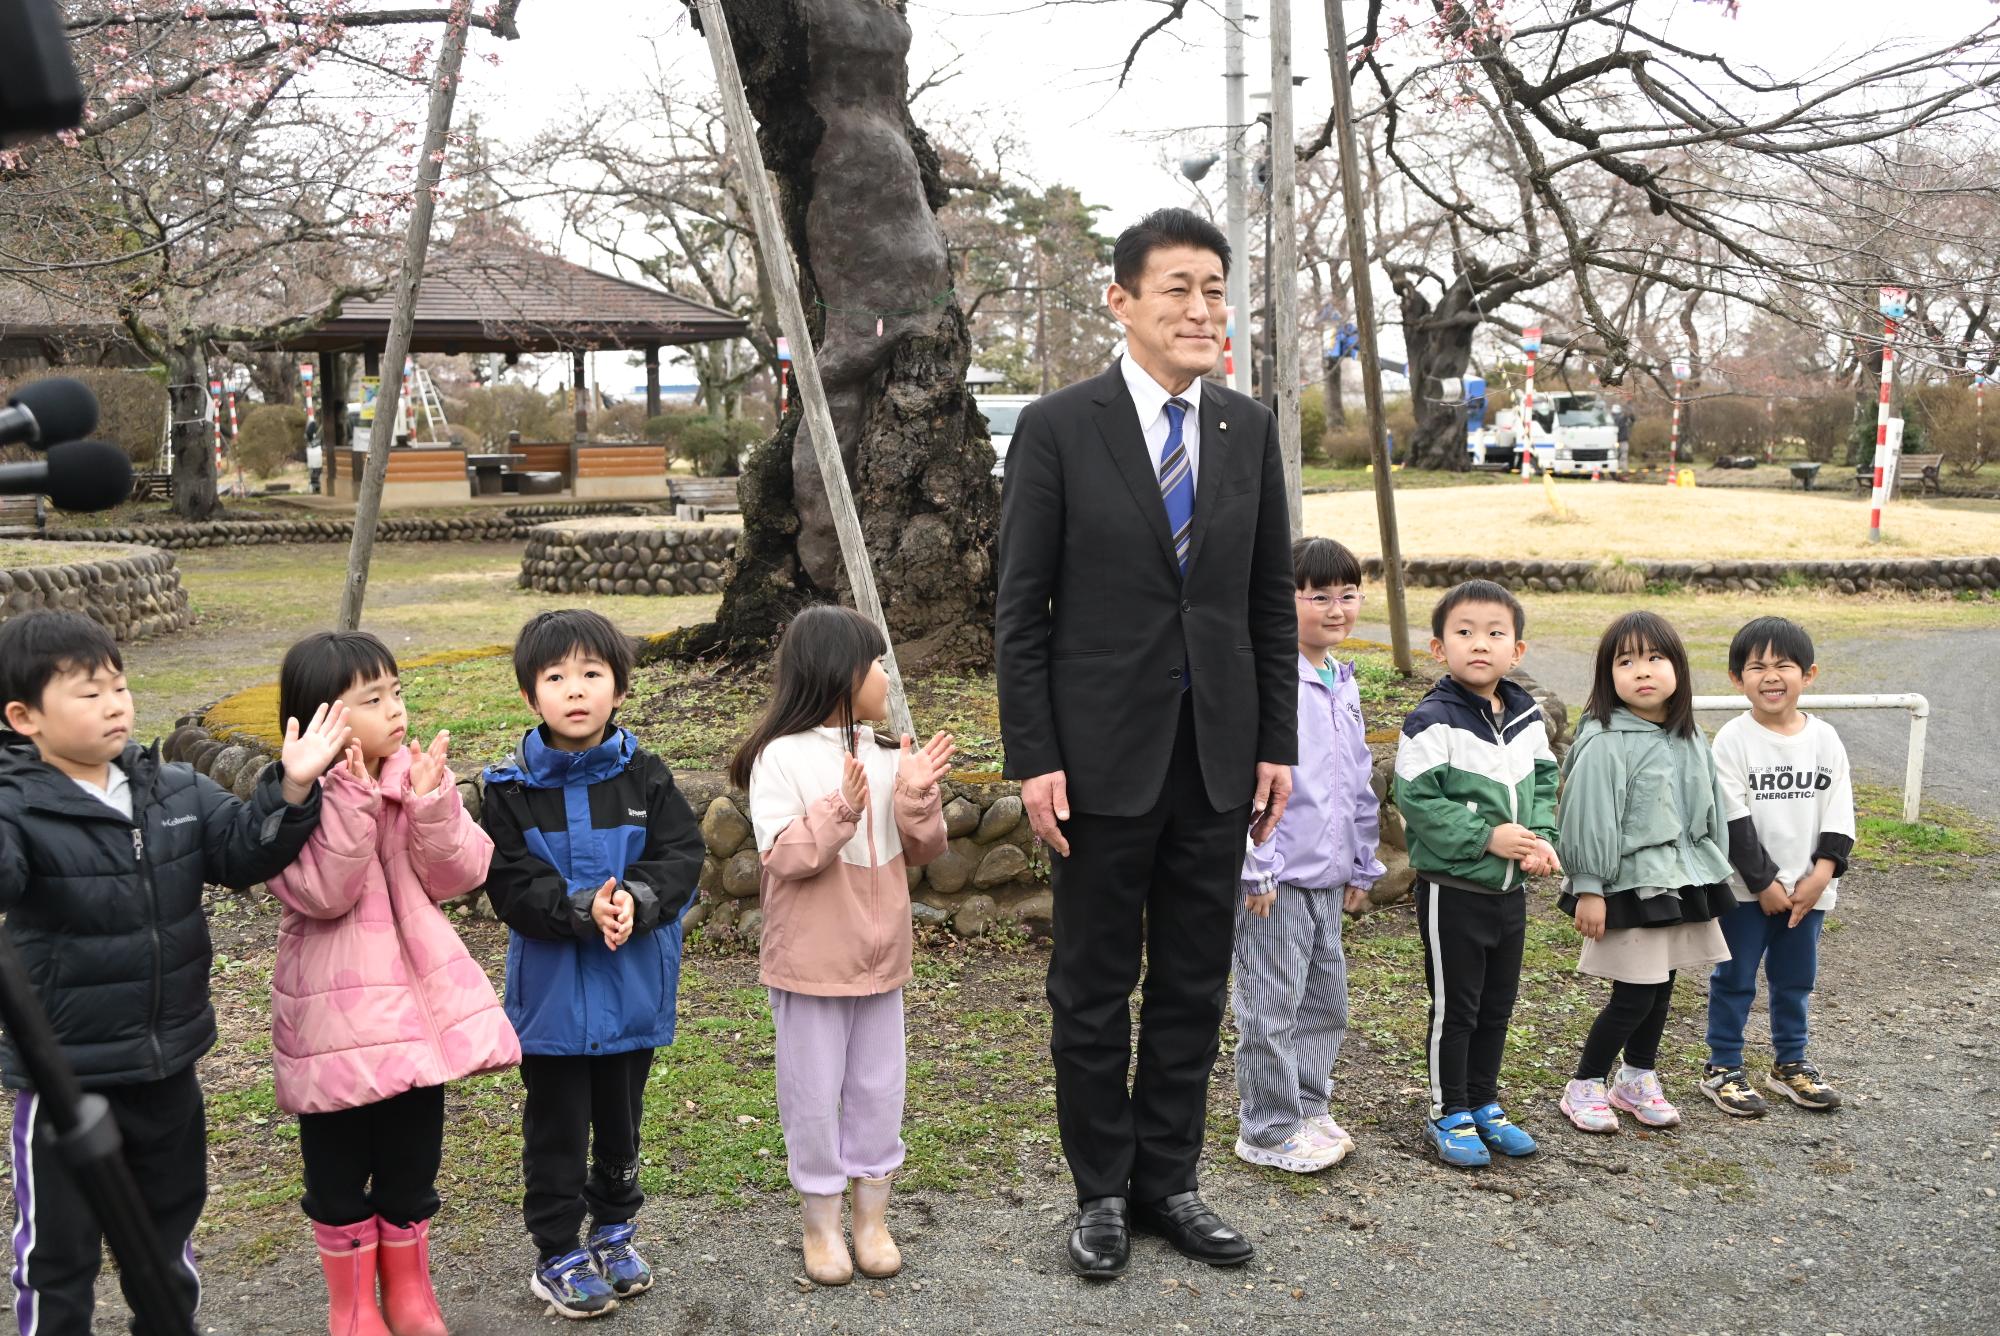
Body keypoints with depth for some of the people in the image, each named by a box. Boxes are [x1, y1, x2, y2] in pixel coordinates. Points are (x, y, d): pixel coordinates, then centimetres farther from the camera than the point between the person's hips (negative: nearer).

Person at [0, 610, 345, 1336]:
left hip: (169, 1064, 5)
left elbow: (243, 848, 1)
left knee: (170, 1225, 25)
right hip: (65, 1077, -5)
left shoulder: (175, 790, -1)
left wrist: (291, 789, -16)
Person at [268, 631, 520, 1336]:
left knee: (412, 1163, 16)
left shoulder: (420, 775, 0)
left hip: (416, 1004, 4)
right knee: (339, 1171, 12)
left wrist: (431, 803, -22)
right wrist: (351, 799, -29)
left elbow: (457, 875, -7)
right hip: (334, 1010, -3)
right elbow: (323, 892, -22)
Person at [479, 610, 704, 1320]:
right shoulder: (511, 788, -8)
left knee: (621, 1117, 19)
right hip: (553, 990, -2)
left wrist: (637, 900, -27)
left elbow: (682, 856, -9)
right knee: (557, 1126, 10)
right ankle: (558, 1254, 26)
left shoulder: (646, 776, -4)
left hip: (635, 989, 2)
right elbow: (510, 886, -14)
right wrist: (583, 911, -28)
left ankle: (615, 1227, 40)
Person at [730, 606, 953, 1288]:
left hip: (880, 955, 5)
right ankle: (821, 1224, 23)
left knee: (878, 1090, 13)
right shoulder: (781, 757, -12)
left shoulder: (885, 754, 4)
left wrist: (916, 798, -11)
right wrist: (839, 812, -29)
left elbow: (922, 850, 7)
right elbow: (781, 856, -17)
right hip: (811, 961, -5)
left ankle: (872, 1217, 28)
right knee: (814, 1094, 7)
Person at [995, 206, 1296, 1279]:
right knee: (1093, 987, 8)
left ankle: (1168, 1181, 28)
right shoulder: (1059, 427, -6)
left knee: (1193, 985, 13)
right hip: (1104, 753, -4)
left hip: (1219, 754, 4)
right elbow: (1020, 611, -6)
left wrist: (1278, 742, 6)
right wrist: (1032, 760, -10)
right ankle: (1101, 1191, 25)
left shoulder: (1248, 428, 7)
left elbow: (1271, 601, 10)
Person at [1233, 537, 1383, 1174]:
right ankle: (1268, 1128, 14)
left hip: (1328, 876, 8)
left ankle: (1308, 1104, 33)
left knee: (1326, 1000, 17)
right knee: (1273, 1007, 1)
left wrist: (1361, 866, 18)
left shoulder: (1343, 685, 11)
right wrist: (1257, 869, -19)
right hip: (1278, 877, -8)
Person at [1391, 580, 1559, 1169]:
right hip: (1452, 889, -6)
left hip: (1511, 888, 6)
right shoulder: (1432, 722, -17)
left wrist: (1541, 839, -5)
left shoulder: (1527, 717, 4)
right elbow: (1417, 799, -20)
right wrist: (1487, 837, -21)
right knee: (1454, 1007, 4)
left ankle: (1484, 1102, 32)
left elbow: (1543, 784, 12)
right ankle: (1449, 1114, 18)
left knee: (1498, 1004, 17)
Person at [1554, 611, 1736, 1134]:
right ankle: (1583, 1086, 12)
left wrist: (1712, 876, 17)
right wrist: (1588, 889, -14)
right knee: (1633, 996, -4)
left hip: (1683, 882, 7)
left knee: (1662, 986, 14)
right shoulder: (1604, 743, -16)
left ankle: (1637, 1080, 31)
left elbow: (1708, 810, 16)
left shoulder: (1688, 739, 7)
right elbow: (1588, 819, -15)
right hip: (1630, 886, -7)